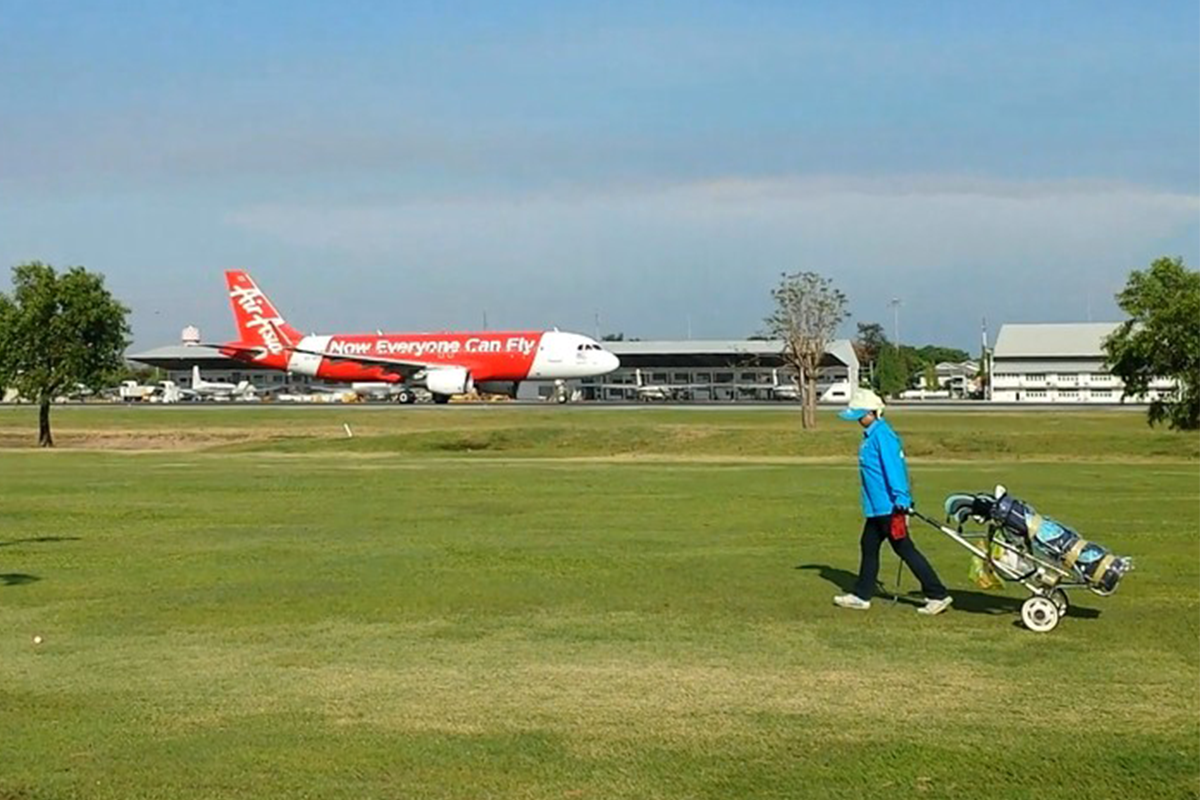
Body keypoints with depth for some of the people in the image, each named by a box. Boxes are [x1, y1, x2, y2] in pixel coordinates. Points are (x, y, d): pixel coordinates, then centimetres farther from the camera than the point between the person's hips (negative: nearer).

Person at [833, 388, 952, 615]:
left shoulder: (882, 435, -18)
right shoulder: (871, 435, 13)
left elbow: (893, 468, -25)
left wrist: (901, 501, -29)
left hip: (888, 507, -10)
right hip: (877, 507, 10)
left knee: (904, 549, -6)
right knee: (869, 546, 17)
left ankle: (938, 595, -1)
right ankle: (861, 596, 28)